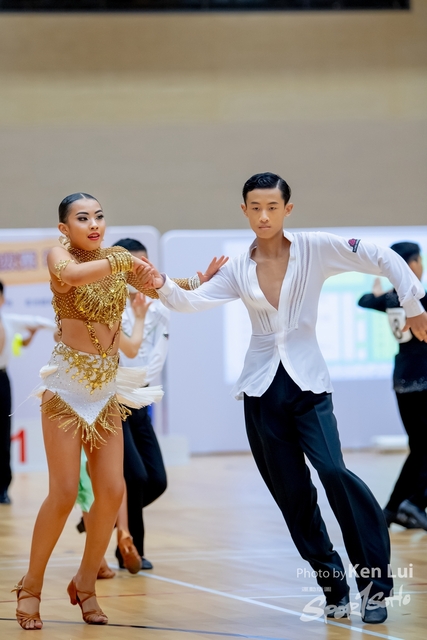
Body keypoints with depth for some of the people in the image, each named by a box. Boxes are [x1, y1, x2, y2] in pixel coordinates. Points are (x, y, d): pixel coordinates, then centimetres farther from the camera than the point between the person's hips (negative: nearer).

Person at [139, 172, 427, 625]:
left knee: (333, 472, -23)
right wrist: (162, 286, -23)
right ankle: (334, 587, 14)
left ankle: (374, 582, -14)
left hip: (308, 383, -3)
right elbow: (193, 301, -4)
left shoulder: (315, 249, -3)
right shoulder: (238, 270, 5)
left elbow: (384, 260, -7)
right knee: (291, 495, 3)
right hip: (262, 388, 4)